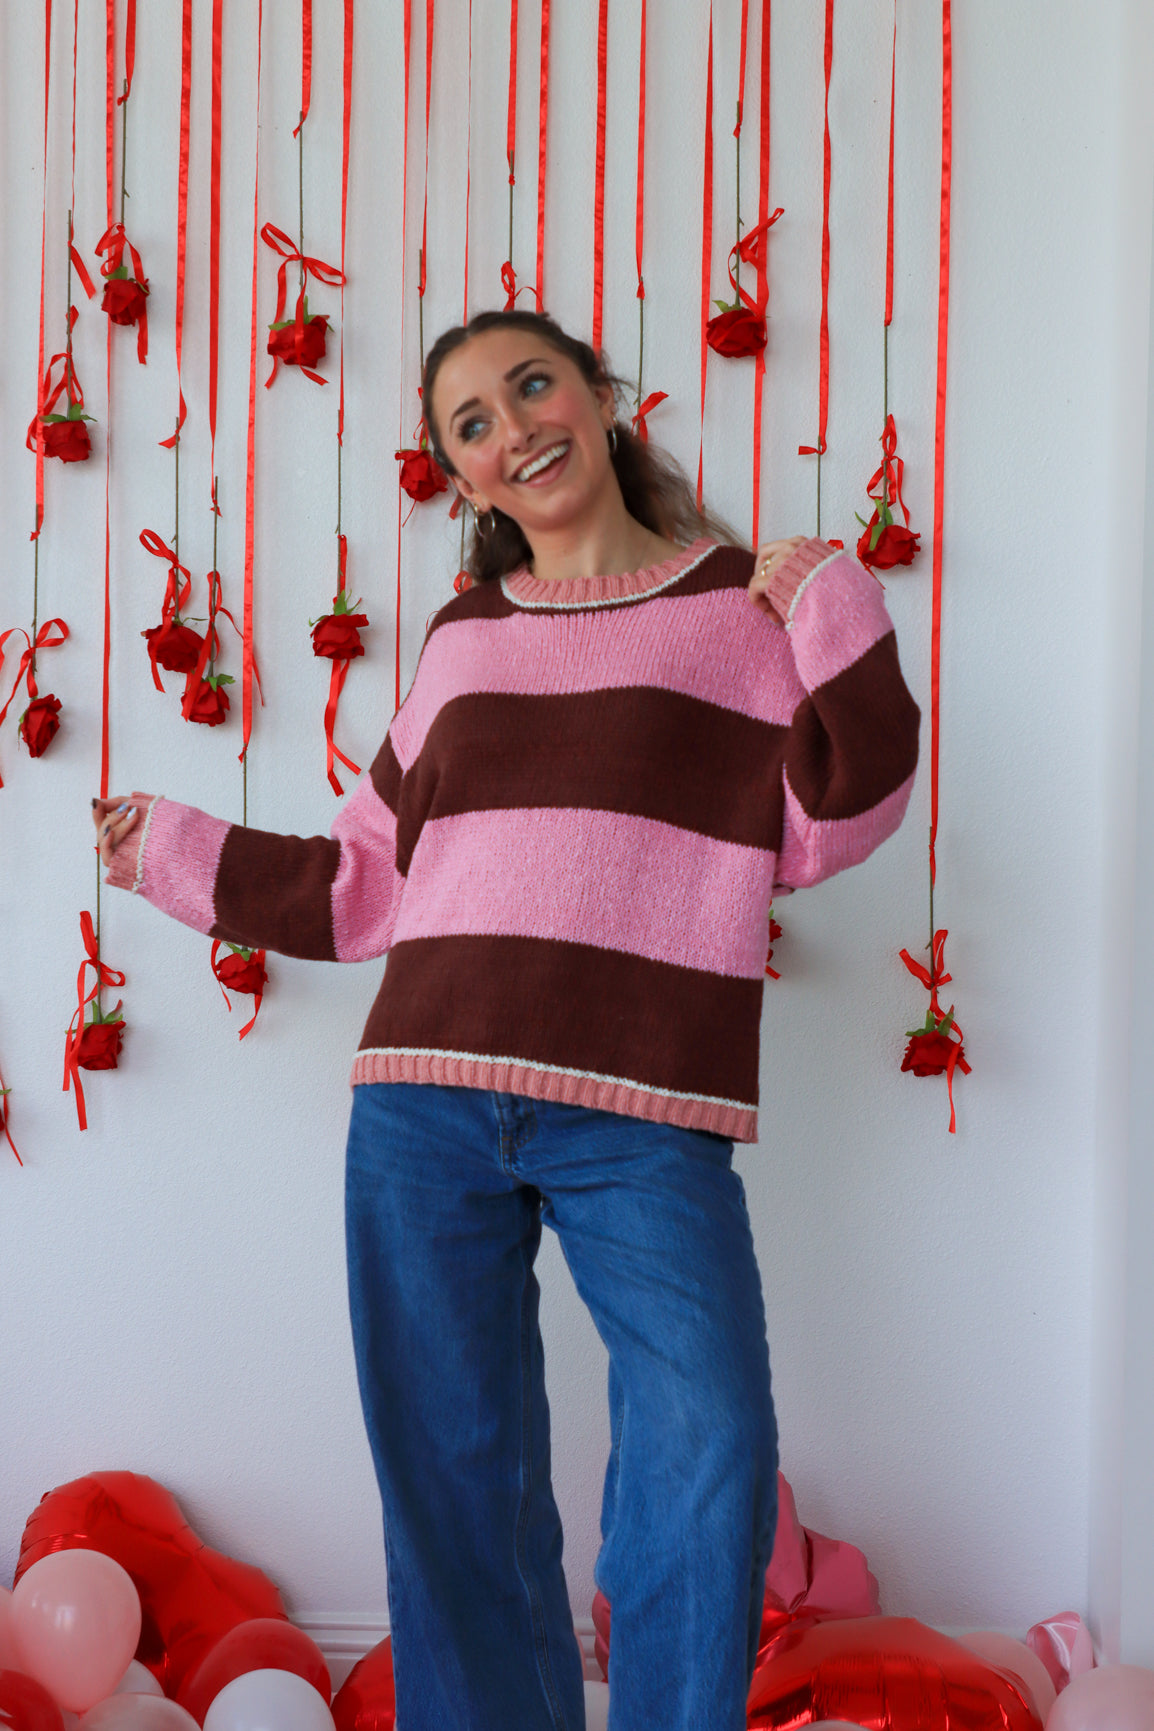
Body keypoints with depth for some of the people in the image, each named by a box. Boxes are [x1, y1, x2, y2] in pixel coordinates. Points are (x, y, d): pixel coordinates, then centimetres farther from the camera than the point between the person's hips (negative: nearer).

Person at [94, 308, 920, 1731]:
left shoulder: (741, 606, 8)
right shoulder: (463, 637, 17)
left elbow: (825, 826, 2)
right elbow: (368, 881, 20)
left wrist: (838, 619, -6)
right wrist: (179, 852, 22)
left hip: (643, 1123, -3)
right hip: (422, 1107, 3)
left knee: (710, 1453, -16)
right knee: (455, 1483, 8)